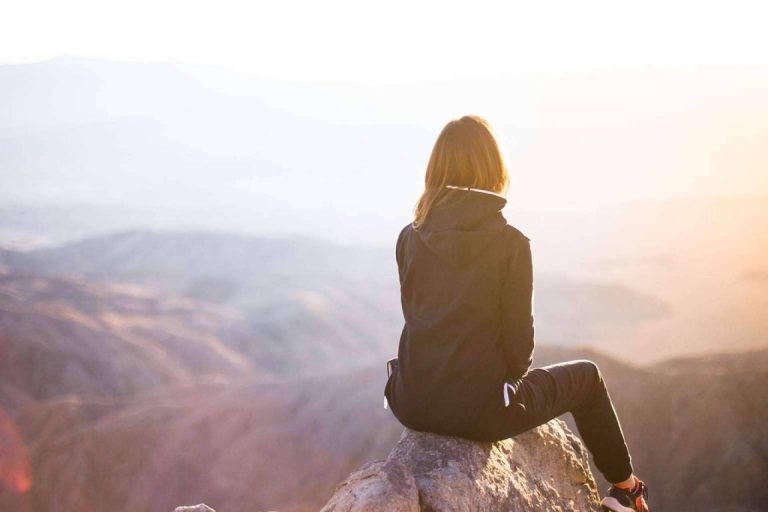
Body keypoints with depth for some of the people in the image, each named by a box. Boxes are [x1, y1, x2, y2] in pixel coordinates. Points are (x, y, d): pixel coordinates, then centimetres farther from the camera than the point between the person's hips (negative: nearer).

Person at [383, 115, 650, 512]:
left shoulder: (410, 238, -1)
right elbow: (518, 335, -8)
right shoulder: (510, 243, -13)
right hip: (477, 410, -4)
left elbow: (417, 316, 9)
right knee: (586, 376, 22)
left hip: (413, 404, 4)